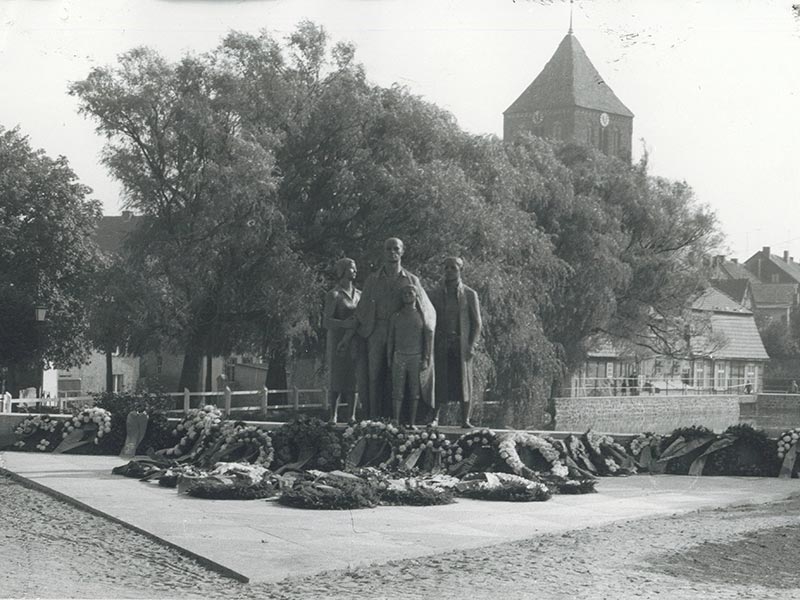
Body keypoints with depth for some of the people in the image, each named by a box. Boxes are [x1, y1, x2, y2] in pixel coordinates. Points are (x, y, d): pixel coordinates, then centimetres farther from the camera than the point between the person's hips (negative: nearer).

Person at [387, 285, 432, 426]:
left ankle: (412, 423, 3)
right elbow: (390, 340, 13)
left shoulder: (422, 316, 7)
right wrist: (389, 360, 6)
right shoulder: (396, 317, 11)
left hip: (416, 358, -1)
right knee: (397, 392, -5)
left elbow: (429, 338, 4)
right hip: (399, 357, 1)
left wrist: (426, 360, -5)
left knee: (414, 393, 0)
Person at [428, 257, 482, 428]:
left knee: (463, 380, -2)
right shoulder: (435, 294, 8)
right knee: (438, 381, -4)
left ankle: (466, 419, 1)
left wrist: (471, 345, -6)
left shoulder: (469, 295, 5)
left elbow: (477, 323, 5)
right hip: (440, 343, 1)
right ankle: (434, 417, 4)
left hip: (461, 344, -1)